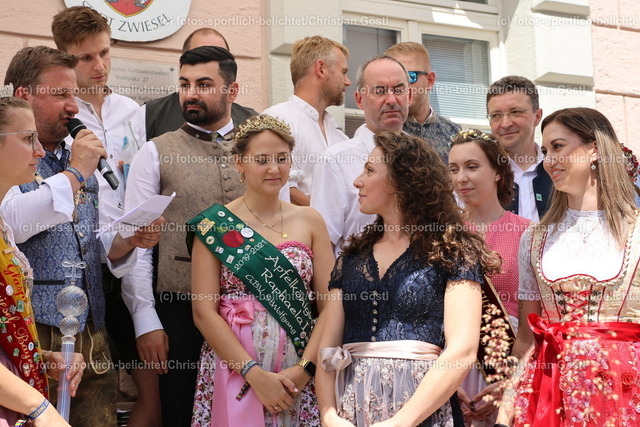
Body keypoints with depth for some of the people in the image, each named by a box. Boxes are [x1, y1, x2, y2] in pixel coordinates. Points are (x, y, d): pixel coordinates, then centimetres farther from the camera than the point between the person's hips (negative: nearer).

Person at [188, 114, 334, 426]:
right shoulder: (215, 224, -1)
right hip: (233, 372, -2)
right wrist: (255, 374, -14)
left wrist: (304, 369, -11)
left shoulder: (309, 221, 5)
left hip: (299, 375, 2)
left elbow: (330, 305, 1)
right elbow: (204, 311, -6)